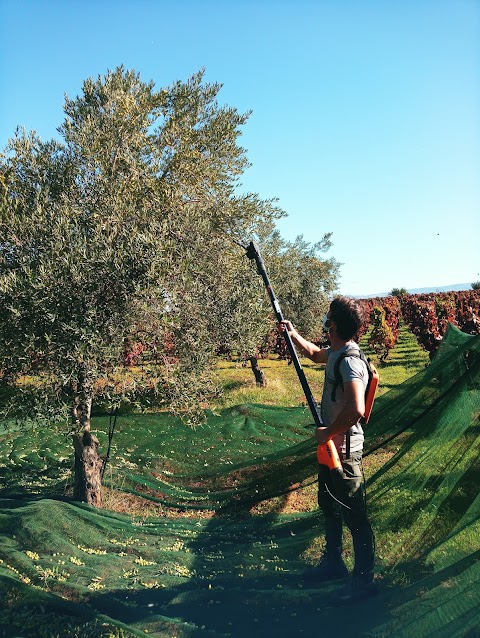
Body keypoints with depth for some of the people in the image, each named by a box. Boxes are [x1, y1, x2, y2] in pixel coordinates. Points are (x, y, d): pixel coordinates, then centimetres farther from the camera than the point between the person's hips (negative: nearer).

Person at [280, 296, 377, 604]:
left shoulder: (350, 361, -26)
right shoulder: (335, 352, 5)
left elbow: (356, 409, -37)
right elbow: (315, 353, 29)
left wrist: (328, 432, -24)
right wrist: (293, 334, 22)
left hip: (344, 448, -10)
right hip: (331, 445, 10)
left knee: (354, 515, 3)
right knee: (329, 505, 23)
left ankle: (364, 579, 19)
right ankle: (333, 562, 41)